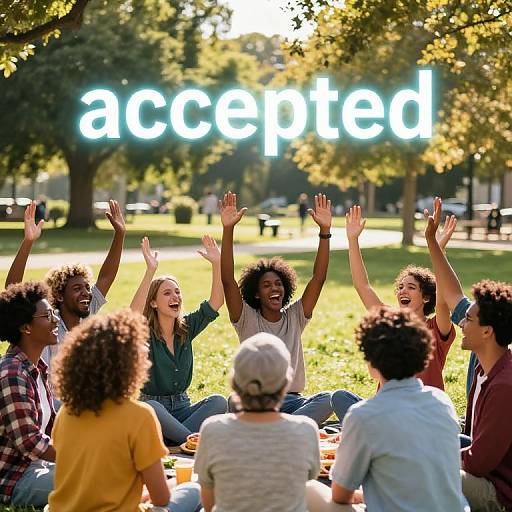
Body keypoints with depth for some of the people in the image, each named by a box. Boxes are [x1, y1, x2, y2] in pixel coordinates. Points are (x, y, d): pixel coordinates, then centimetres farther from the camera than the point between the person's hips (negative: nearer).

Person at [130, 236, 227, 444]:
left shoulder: (186, 328, 6)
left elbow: (216, 302, -1)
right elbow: (134, 314, -32)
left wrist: (216, 263, -14)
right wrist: (150, 271, -39)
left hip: (182, 407, 5)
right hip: (152, 404, -5)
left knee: (219, 401, -23)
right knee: (151, 408, -39)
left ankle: (173, 438, -30)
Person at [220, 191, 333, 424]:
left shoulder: (295, 317, 9)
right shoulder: (247, 319, 3)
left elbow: (318, 278, 0)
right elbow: (227, 280, -11)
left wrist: (325, 231, -11)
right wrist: (228, 230, -21)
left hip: (292, 401, 2)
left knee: (328, 399, -29)